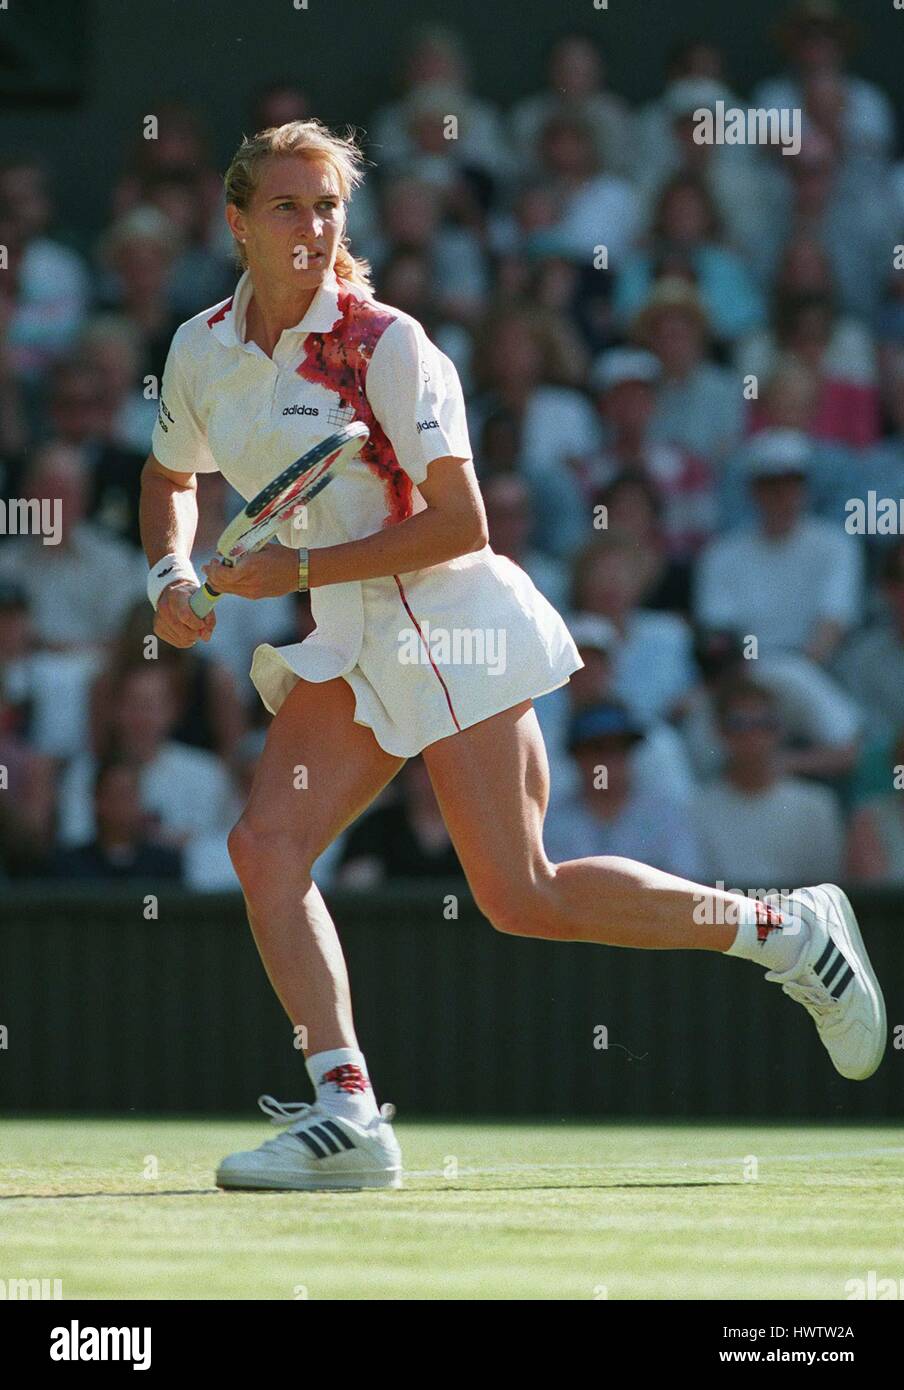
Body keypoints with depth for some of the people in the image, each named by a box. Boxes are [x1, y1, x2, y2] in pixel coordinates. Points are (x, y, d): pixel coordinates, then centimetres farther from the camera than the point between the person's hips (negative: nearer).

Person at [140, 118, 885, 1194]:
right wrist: (170, 577, 5)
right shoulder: (201, 351, 4)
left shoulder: (386, 344, -14)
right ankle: (345, 1112, -15)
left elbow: (459, 525, -16)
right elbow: (170, 478, 25)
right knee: (265, 844, -14)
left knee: (520, 898, -10)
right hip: (347, 647, 6)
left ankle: (788, 931, 5)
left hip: (449, 623, -6)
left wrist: (303, 568, -18)